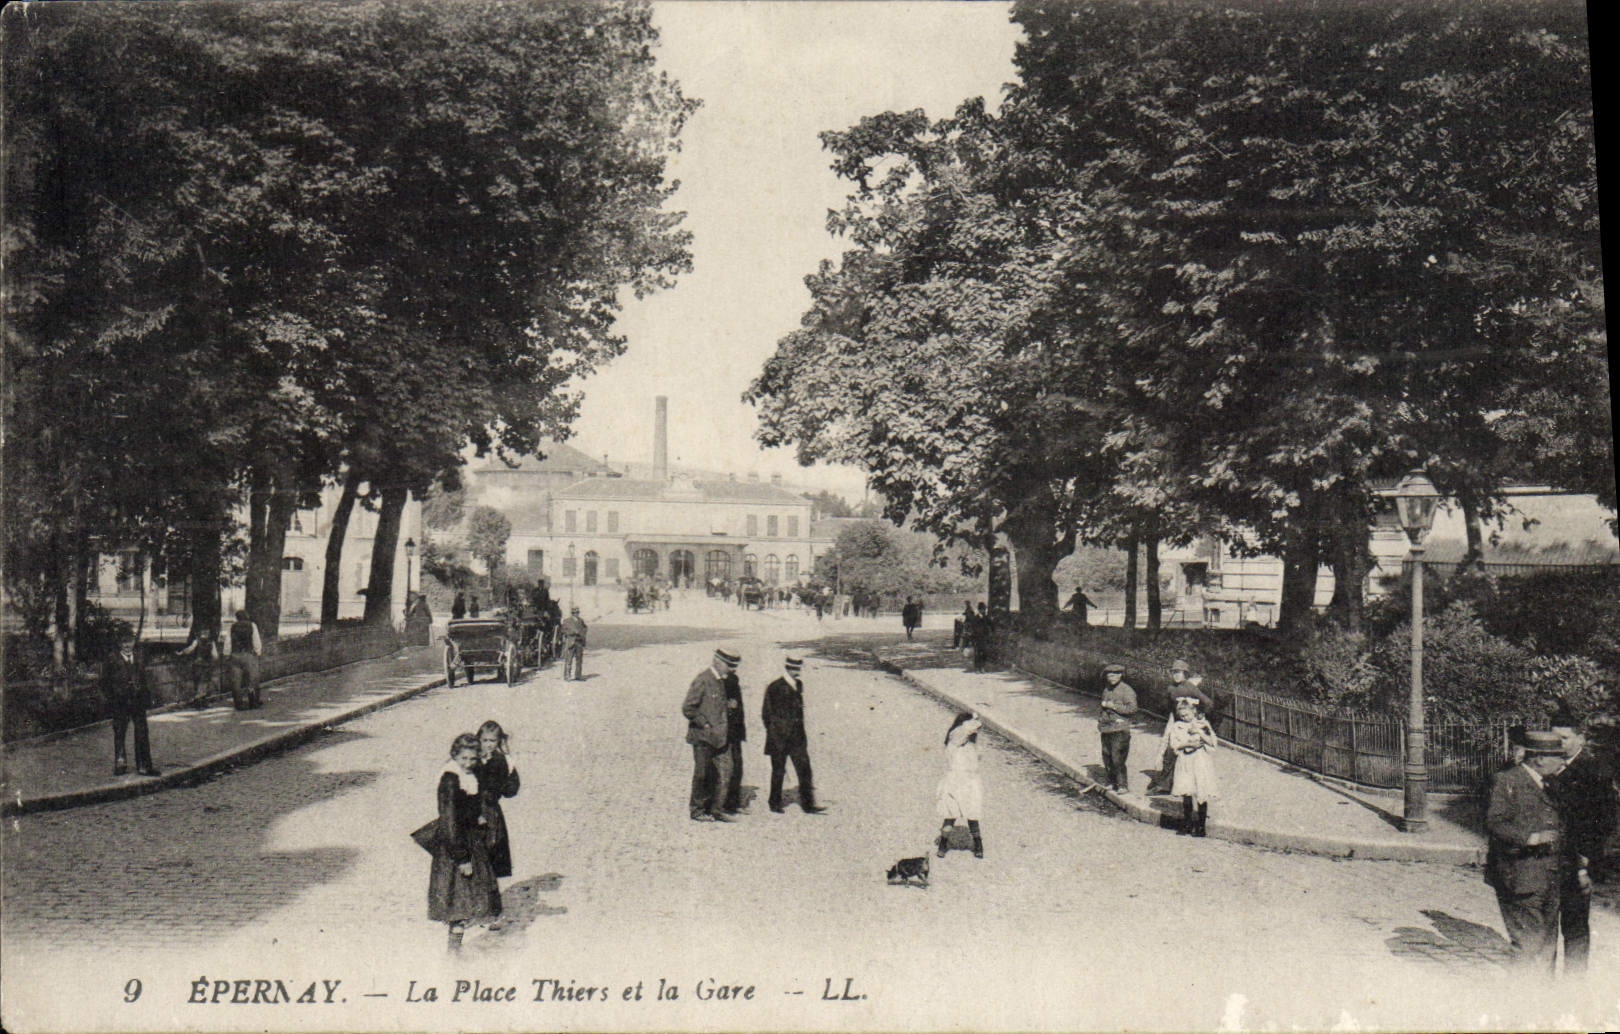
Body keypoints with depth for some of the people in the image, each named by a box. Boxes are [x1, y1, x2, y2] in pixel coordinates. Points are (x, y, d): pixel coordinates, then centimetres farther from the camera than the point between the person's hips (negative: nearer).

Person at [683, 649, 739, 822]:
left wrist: (726, 728, 13)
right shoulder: (702, 680, -14)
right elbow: (687, 708, -17)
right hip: (703, 736, -8)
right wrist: (706, 725, -16)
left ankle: (715, 809, 16)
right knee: (702, 774, 3)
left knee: (724, 772, 7)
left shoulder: (721, 681, 11)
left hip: (719, 737, 8)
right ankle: (697, 810, 16)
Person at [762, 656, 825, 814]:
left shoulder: (799, 685, 11)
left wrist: (800, 732, 15)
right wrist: (774, 733, -7)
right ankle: (775, 803, 18)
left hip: (797, 737, 5)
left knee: (804, 769, -3)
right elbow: (766, 714, -4)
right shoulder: (774, 687, -7)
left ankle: (807, 805, -1)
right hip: (779, 737, -5)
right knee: (778, 771, 4)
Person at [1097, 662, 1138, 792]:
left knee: (1117, 758, -11)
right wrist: (1100, 724, 21)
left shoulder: (1127, 690, -6)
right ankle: (1111, 783, 19)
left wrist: (1113, 706, -15)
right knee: (1107, 757, 8)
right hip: (1106, 730, 7)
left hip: (1120, 729, -7)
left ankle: (1123, 785, -3)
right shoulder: (1106, 691, 18)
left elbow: (1132, 708, -15)